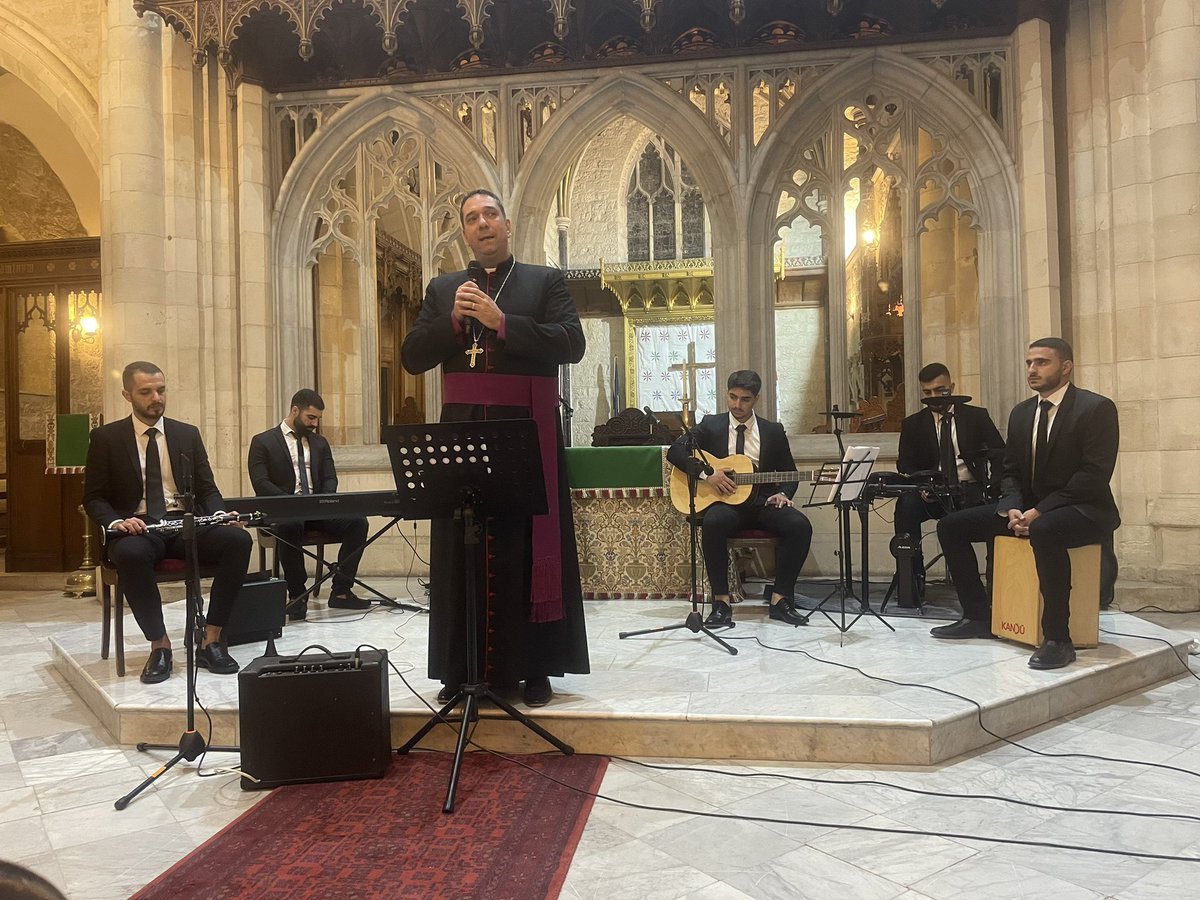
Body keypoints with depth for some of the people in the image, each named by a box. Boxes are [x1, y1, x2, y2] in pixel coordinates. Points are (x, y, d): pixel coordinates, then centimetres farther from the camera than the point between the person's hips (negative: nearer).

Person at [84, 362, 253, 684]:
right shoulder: (106, 437, 7)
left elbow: (207, 489, 12)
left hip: (186, 524, 3)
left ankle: (210, 639, -19)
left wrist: (222, 515, -10)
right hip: (137, 528, -2)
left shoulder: (188, 434, 13)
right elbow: (93, 497, 5)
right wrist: (116, 521, -17)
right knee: (130, 554, -39)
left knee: (239, 539, -27)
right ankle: (159, 644, -20)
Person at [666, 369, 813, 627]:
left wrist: (782, 494, -8)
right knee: (713, 522, -37)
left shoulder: (773, 431, 12)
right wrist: (706, 473, -15)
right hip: (725, 502, -2)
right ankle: (721, 602, -25)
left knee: (800, 525, -26)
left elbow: (789, 473, 15)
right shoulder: (710, 425, 7)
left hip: (763, 502, 2)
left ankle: (780, 599, -14)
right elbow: (674, 451, -2)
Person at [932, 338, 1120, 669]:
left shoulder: (1096, 408, -10)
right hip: (1029, 508, 7)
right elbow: (1010, 471, 12)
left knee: (1044, 530, -41)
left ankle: (1058, 638, -31)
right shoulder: (1021, 412, 10)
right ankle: (979, 616, 6)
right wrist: (1014, 508, -10)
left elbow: (1095, 475, -18)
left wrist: (1039, 511, -24)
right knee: (951, 526, -3)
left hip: (1082, 511, -7)